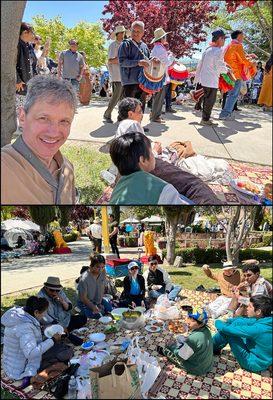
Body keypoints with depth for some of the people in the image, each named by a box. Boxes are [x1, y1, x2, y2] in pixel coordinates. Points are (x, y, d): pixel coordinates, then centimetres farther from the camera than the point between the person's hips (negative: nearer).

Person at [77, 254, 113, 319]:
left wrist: (100, 303, -4)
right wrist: (94, 307, -21)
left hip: (98, 300, 5)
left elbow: (102, 288, 0)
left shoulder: (103, 272, -13)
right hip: (85, 302, -5)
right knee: (98, 316, -22)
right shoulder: (85, 278, -29)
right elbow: (83, 298, -19)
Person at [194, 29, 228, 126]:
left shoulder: (207, 49, 13)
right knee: (210, 100, 0)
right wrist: (226, 70, 5)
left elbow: (200, 64, 16)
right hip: (212, 81, -8)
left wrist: (197, 77, 22)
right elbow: (220, 67, -15)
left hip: (204, 79, 8)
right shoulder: (219, 51, -13)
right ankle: (205, 119, 6)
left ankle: (205, 118, 24)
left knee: (206, 99, 18)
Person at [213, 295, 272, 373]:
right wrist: (226, 321, -2)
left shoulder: (259, 328, -34)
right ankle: (216, 347, 16)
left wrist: (218, 322, -7)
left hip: (254, 364, -8)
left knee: (227, 332, -16)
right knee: (237, 322, 5)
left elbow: (227, 329, -28)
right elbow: (243, 320, 6)